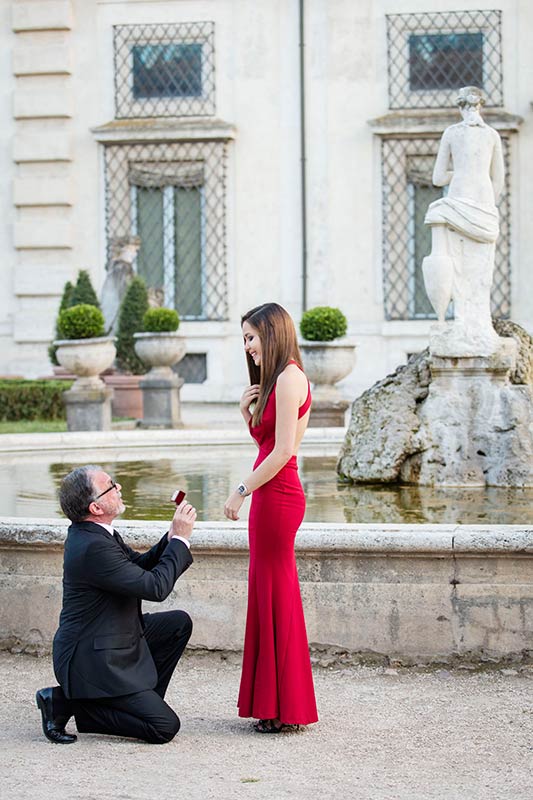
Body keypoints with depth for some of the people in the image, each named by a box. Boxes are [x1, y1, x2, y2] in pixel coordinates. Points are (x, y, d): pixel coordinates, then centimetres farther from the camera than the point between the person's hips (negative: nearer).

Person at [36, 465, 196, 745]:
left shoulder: (90, 532, 4)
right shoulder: (93, 547, -27)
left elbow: (139, 566, 14)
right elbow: (155, 587, -25)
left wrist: (172, 537, -2)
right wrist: (181, 538, -15)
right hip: (91, 662, -10)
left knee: (179, 623, 13)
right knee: (165, 727, -11)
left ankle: (142, 702, 14)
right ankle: (67, 702, -4)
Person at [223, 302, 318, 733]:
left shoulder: (288, 378, -12)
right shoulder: (279, 379, 19)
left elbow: (283, 450, -18)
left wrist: (242, 490, -14)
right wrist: (248, 412, 6)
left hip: (277, 498, -10)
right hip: (274, 498, 10)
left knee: (276, 598, -3)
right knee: (271, 596, 13)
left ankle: (284, 708, 4)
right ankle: (274, 703, 20)